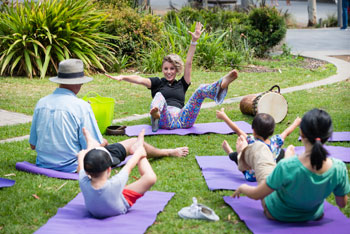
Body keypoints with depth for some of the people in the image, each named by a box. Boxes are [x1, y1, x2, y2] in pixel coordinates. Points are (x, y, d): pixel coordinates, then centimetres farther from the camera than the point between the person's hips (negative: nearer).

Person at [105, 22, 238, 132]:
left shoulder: (182, 84, 29)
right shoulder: (158, 83, 25)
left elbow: (188, 64, 21)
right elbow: (139, 80, 6)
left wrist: (194, 41, 13)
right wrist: (122, 77, -12)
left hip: (183, 119, 2)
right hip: (165, 121, -2)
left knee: (201, 90, -15)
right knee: (159, 95, -32)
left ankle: (222, 85, -48)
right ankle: (155, 114, -68)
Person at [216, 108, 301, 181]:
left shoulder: (252, 142, -30)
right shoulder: (275, 142, -21)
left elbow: (237, 130, -21)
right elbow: (287, 132, -1)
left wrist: (224, 117, -11)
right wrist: (296, 123, 18)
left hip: (252, 177, -2)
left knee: (236, 155, 14)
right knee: (281, 151, 19)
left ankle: (230, 152, 47)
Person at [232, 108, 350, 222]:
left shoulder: (286, 167, -39)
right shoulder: (339, 168, -30)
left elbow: (256, 195, -25)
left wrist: (242, 188, -2)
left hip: (277, 214, -3)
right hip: (314, 215, 3)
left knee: (258, 153, 16)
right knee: (290, 149, 23)